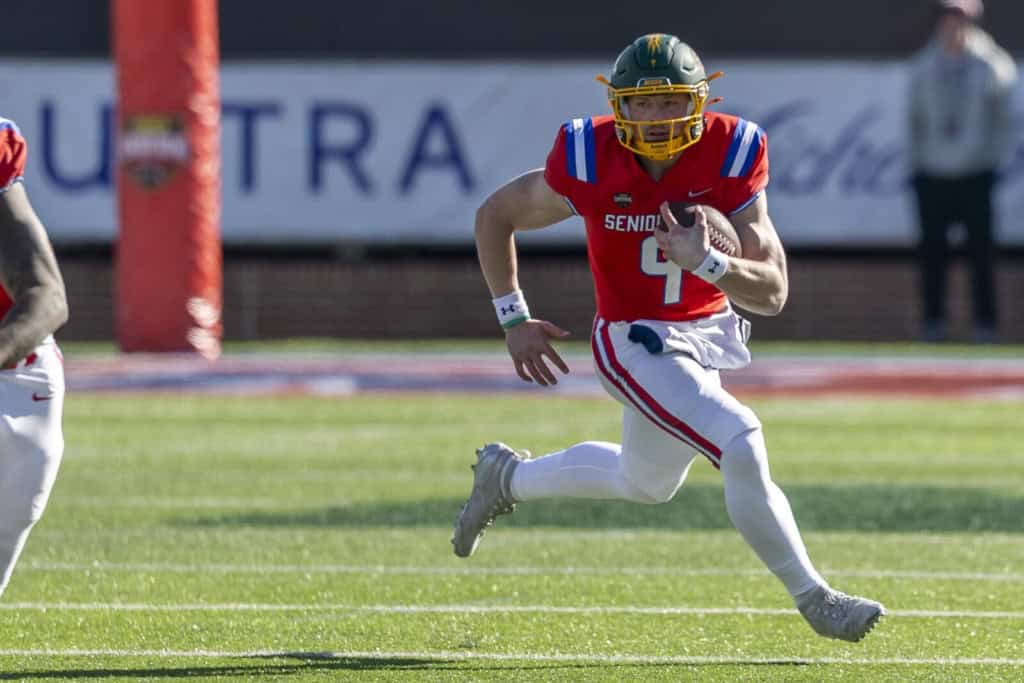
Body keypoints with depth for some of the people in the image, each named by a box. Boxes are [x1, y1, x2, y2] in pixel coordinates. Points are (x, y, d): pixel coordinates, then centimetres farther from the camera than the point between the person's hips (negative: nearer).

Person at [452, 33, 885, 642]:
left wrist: (705, 262, -39)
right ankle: (814, 598, -5)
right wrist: (514, 320, -3)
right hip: (635, 342, -5)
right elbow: (495, 216, -2)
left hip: (707, 335, 5)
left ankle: (506, 477, 48)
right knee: (742, 447, -21)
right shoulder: (591, 163, -20)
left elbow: (773, 292, -21)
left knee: (647, 483, 25)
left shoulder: (730, 155, -18)